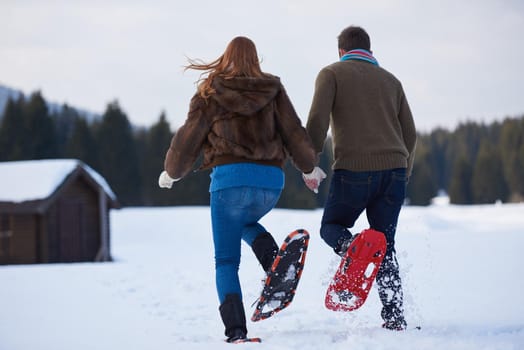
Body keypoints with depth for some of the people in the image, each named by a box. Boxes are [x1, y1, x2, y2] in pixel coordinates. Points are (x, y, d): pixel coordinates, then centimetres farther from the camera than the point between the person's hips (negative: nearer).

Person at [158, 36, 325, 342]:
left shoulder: (210, 92, 6)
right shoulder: (273, 90, 11)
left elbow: (189, 139, 10)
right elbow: (295, 134, 10)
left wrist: (171, 172, 26)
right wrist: (310, 167, 27)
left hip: (230, 177, -3)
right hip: (272, 180, 3)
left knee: (226, 260, 4)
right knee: (246, 222, 33)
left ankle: (235, 329, -10)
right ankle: (277, 263, 3)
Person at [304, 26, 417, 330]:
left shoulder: (332, 73, 8)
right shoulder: (390, 80, 21)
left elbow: (317, 120, -6)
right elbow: (410, 133, 18)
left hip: (353, 169, -4)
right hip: (394, 169, 4)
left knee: (332, 227, 15)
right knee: (385, 245, 13)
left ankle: (352, 247, -21)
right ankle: (394, 315, 0)